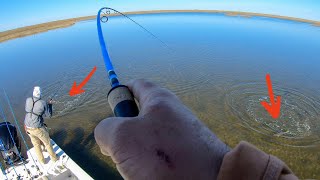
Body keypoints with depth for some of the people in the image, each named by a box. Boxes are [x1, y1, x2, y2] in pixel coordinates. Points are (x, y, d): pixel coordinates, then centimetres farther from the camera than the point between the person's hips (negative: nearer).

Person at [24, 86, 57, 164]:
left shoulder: (28, 100, -7)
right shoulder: (43, 103, -18)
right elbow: (49, 115, -6)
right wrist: (50, 105, 6)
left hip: (28, 127, 5)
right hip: (38, 128, -4)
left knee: (36, 144, 24)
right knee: (47, 143, 18)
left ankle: (41, 160, 40)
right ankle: (54, 158, 35)